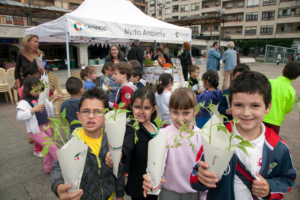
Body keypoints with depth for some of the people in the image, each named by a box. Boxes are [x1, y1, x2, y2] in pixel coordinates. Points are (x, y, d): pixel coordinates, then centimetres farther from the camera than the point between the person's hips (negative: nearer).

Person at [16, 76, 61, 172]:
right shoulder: (24, 102, -16)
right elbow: (19, 117, -28)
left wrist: (53, 101, 11)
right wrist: (33, 110, -39)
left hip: (46, 126, 8)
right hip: (36, 130, -8)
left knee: (49, 149, 18)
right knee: (52, 147, -13)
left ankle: (48, 169, 37)